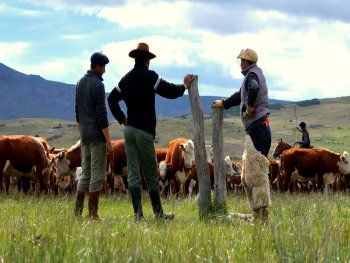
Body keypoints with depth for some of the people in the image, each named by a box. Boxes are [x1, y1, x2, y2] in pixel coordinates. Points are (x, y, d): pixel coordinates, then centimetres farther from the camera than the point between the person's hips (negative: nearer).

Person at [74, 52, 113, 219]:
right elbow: (101, 115, -18)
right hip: (98, 136, -8)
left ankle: (77, 212, 8)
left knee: (86, 174, 12)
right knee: (97, 175, -3)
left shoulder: (80, 83, 12)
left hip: (85, 137, 8)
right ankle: (93, 214, -2)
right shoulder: (98, 85, -14)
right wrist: (109, 141, -15)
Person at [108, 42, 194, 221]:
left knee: (133, 173, 2)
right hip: (145, 132, -5)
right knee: (151, 174, 3)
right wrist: (185, 86, 6)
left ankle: (138, 214, -4)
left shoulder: (126, 79, 11)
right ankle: (158, 213, 10)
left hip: (129, 130, 5)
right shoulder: (150, 76, -9)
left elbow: (112, 99, 18)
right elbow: (169, 91, -12)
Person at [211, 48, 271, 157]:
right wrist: (223, 103, 39)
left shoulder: (252, 74, -8)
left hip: (257, 123, -10)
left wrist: (250, 107, -21)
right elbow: (240, 95, 33)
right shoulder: (256, 73, 22)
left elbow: (254, 88, -33)